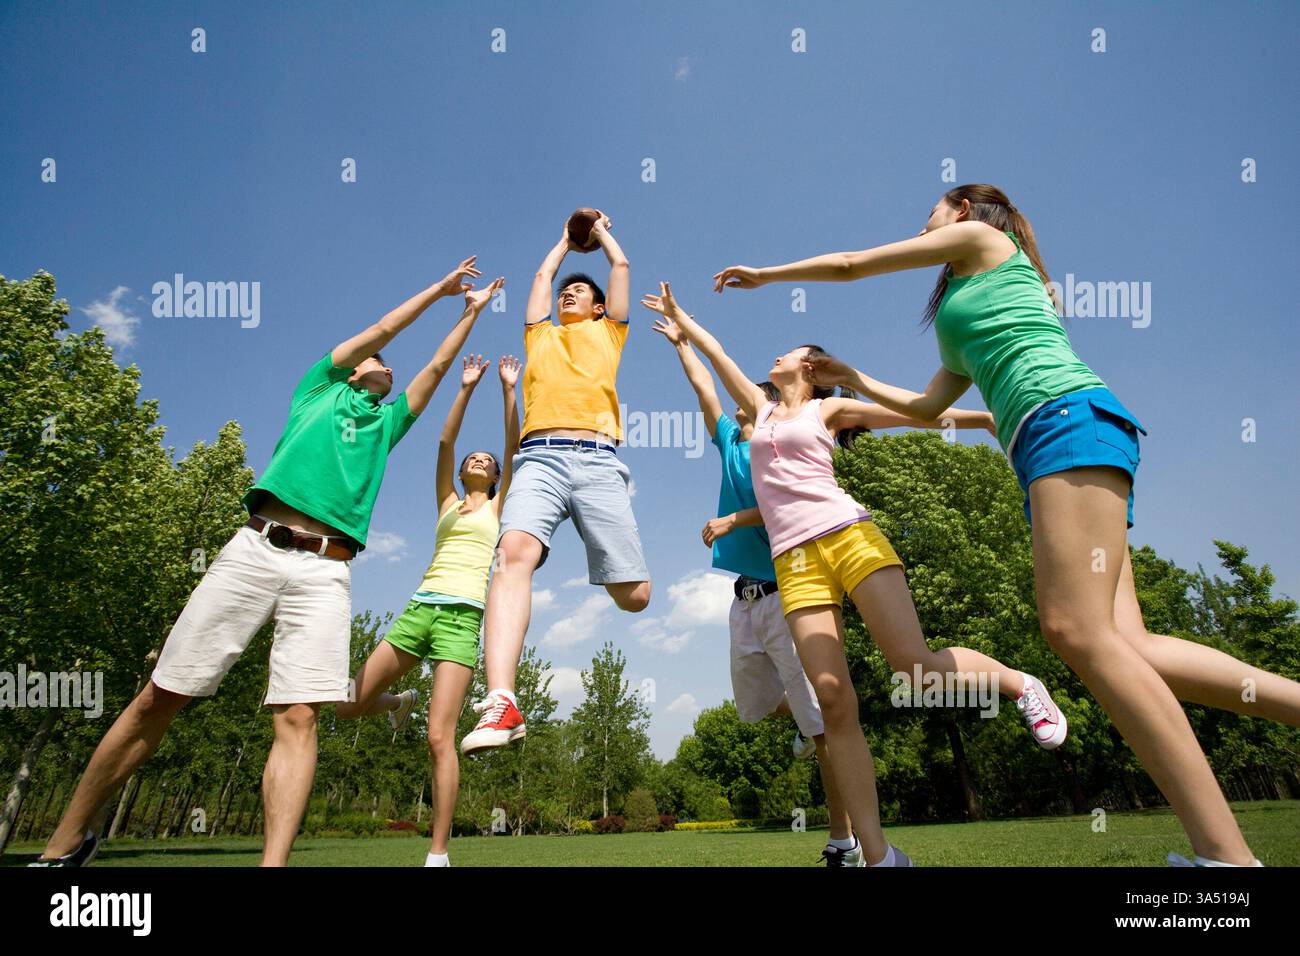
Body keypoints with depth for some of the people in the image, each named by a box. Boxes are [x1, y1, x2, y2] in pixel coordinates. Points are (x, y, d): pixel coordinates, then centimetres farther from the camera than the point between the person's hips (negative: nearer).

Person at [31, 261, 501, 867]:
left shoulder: (385, 422, 29)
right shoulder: (320, 389, 23)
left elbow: (437, 368, 32)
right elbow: (379, 330, 23)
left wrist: (471, 312, 35)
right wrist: (439, 288, 30)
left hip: (324, 570, 2)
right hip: (255, 548, -2)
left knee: (298, 717, -13)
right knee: (159, 698, -1)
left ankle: (273, 862, -18)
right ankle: (66, 844, 11)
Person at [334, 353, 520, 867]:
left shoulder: (497, 506, 16)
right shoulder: (447, 502, 22)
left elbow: (515, 445, 7)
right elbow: (445, 442, 11)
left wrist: (508, 389, 2)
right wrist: (466, 388, 6)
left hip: (463, 615, -4)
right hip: (419, 607, 4)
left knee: (440, 737, -12)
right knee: (348, 707, 0)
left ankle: (438, 854, -6)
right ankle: (400, 702, 33)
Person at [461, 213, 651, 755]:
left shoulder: (607, 331, 30)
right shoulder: (541, 334, 34)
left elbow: (621, 266, 35)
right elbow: (543, 274, 44)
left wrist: (601, 231, 53)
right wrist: (567, 238, 59)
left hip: (597, 460, 0)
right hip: (539, 458, 1)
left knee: (634, 595, -8)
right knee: (514, 554, -29)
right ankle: (501, 705, -41)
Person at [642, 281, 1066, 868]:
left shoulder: (829, 408, 15)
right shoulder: (762, 409, 26)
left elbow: (915, 412, 10)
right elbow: (717, 355, 32)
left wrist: (985, 415, 4)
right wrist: (677, 316, 39)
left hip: (850, 537, -3)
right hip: (794, 561, 3)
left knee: (916, 664, -16)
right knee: (833, 699, -11)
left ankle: (1017, 683, 15)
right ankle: (878, 853, -9)